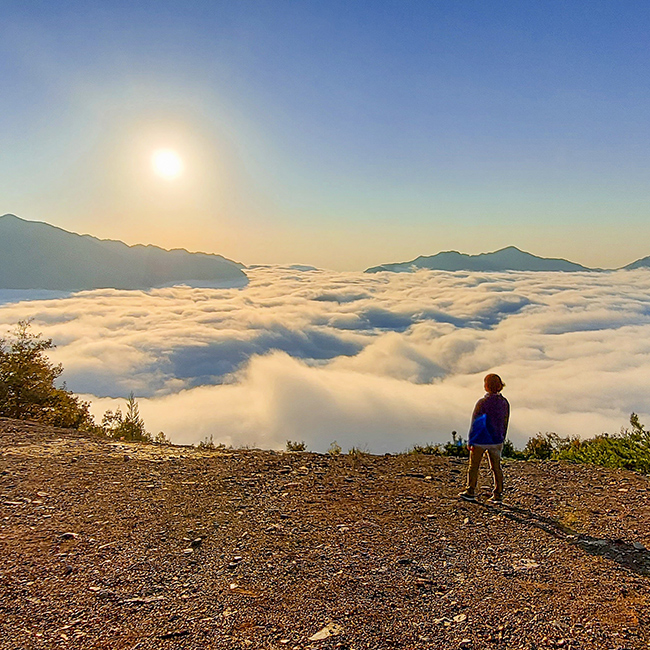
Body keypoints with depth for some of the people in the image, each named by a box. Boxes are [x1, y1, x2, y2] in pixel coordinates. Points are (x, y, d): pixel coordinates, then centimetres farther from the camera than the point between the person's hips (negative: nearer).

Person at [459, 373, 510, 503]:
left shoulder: (482, 402, -16)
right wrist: (501, 440, 18)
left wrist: (470, 441, -6)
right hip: (496, 440, 5)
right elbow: (505, 423, 8)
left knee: (474, 466, 9)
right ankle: (498, 495, 14)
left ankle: (471, 492, 17)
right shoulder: (504, 402, 0)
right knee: (496, 467, 12)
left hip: (481, 440, -5)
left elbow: (475, 423, -13)